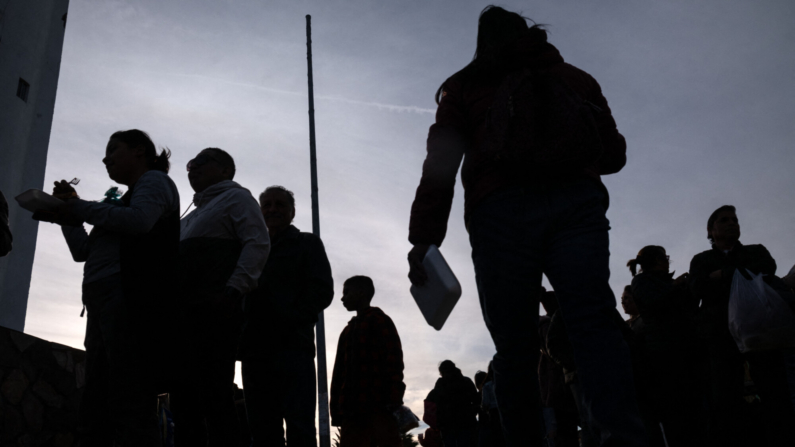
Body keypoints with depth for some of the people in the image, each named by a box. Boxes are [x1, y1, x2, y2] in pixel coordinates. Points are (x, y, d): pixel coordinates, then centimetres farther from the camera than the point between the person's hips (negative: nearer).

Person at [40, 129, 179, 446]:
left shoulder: (153, 179, 9)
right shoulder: (123, 200, 33)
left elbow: (139, 221, -13)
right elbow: (83, 251, 29)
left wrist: (79, 208, -4)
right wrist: (66, 212, 17)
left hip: (131, 297, -10)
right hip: (103, 301, 10)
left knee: (130, 409, -18)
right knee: (95, 411, 3)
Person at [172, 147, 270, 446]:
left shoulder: (235, 198, 8)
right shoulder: (195, 214, 34)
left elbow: (258, 244, -7)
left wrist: (234, 289, -22)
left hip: (213, 309, -9)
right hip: (184, 311, 9)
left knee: (214, 396, -14)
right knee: (184, 399, 3)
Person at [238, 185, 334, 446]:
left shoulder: (307, 244, 14)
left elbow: (322, 291, 2)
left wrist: (289, 321, -12)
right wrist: (243, 331, 2)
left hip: (291, 346, -4)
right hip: (255, 349, 5)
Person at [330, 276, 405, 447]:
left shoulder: (380, 321, 5)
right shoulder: (348, 330, 26)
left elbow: (393, 361, -6)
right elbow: (340, 371, 20)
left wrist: (392, 401, -16)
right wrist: (336, 408, 11)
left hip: (378, 408, -6)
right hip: (352, 410, 7)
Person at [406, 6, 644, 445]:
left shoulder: (464, 87, 19)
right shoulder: (575, 77, 25)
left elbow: (440, 163, 6)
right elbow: (614, 153, 24)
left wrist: (423, 239, 0)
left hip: (501, 212, -1)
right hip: (578, 205, 1)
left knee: (514, 346, 2)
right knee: (592, 321, -10)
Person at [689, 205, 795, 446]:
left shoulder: (756, 251, 22)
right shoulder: (702, 260, 20)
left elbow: (768, 268, -1)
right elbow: (698, 288, 0)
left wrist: (724, 275, -4)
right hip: (722, 334, -1)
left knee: (775, 395, -9)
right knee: (725, 404, -8)